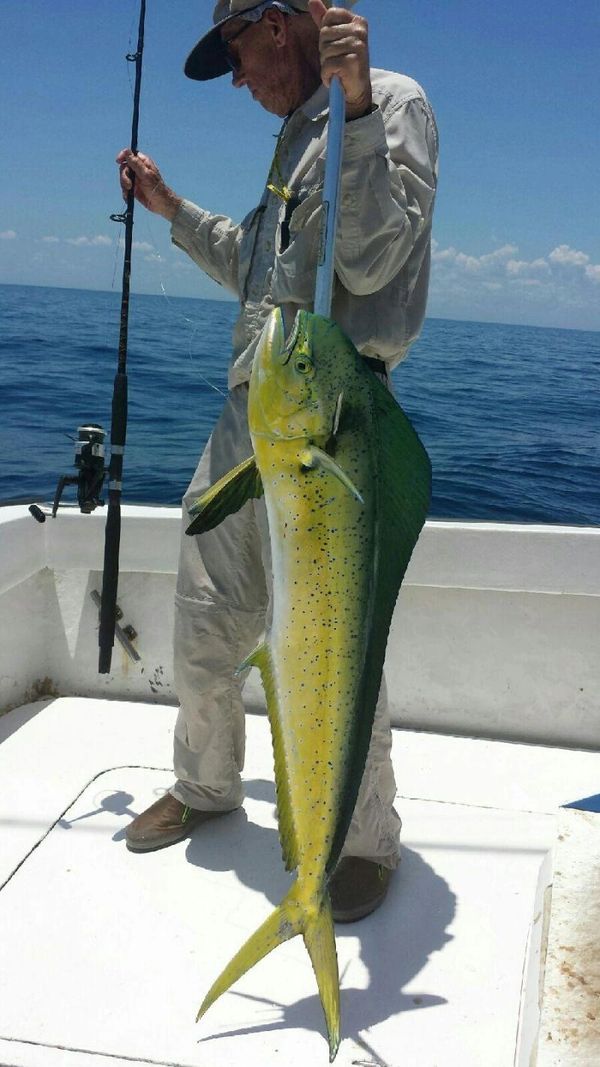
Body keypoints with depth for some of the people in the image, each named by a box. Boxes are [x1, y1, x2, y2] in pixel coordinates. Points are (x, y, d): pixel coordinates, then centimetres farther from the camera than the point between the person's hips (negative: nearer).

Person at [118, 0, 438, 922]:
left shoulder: (392, 103, -2)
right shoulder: (301, 129, 25)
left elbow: (372, 263, -17)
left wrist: (355, 106, -22)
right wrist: (173, 209, 34)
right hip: (248, 407, 9)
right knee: (203, 622, 13)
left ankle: (366, 839, 13)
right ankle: (205, 785, 34)